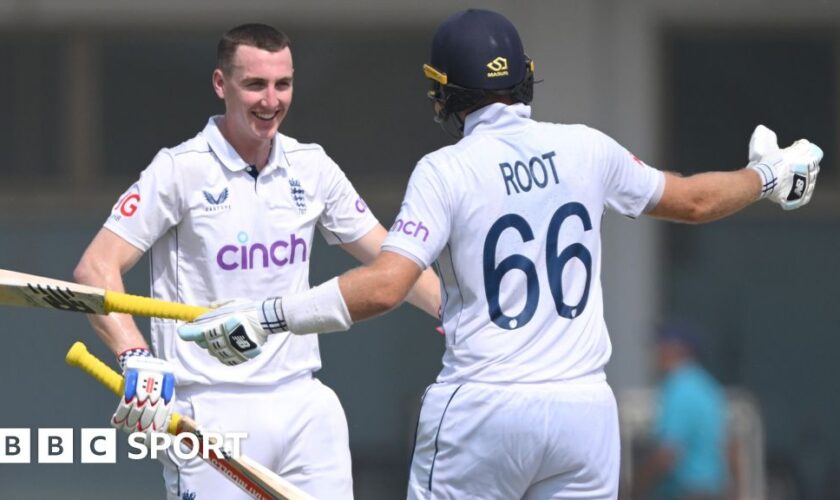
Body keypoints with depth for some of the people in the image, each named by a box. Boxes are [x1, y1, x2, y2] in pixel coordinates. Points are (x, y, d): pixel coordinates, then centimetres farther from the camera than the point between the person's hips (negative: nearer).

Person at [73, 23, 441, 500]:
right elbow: (96, 269, -11)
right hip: (212, 414, -5)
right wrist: (136, 357, -26)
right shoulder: (182, 170, -6)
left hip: (305, 406, 5)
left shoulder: (311, 167, 9)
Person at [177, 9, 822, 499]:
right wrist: (769, 177, 40)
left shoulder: (447, 170, -7)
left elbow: (383, 286, -18)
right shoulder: (587, 150, 5)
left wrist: (263, 317, -14)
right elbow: (694, 200, 21)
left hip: (481, 411, -3)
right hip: (583, 407, 4)